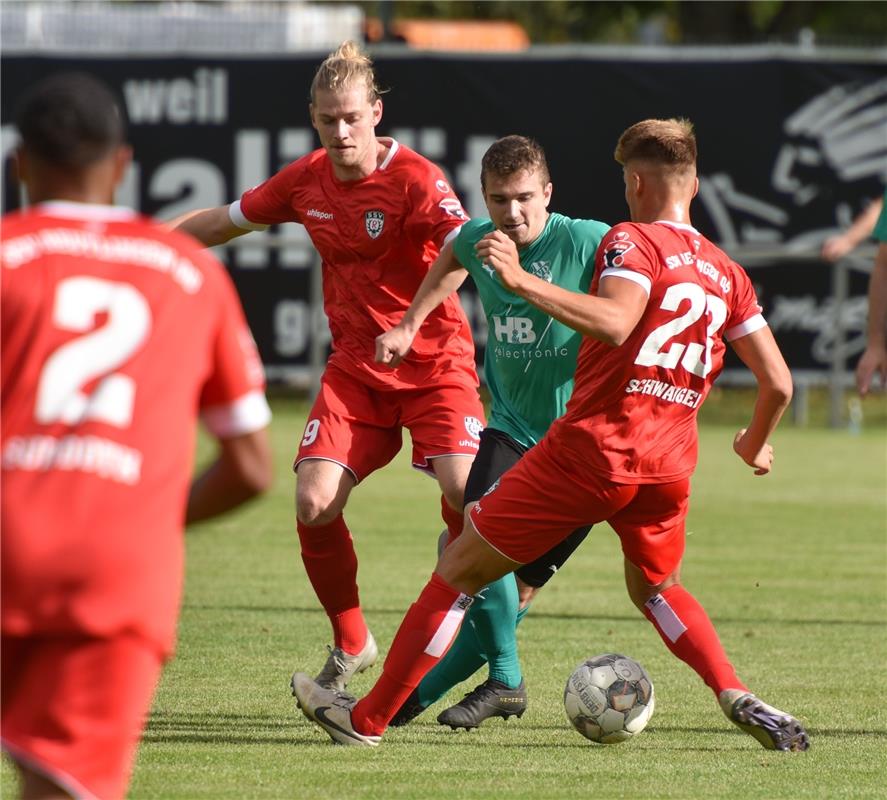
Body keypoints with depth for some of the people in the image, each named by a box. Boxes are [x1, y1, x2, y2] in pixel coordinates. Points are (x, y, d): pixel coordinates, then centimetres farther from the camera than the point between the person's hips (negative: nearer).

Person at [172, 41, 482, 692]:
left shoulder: (414, 179, -15)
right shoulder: (307, 181, 2)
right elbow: (224, 222, 18)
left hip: (434, 358, -4)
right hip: (355, 364, 4)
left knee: (465, 491, -23)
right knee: (315, 503, -11)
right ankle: (351, 645, 10)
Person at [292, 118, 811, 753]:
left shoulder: (633, 242, -5)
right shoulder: (728, 274, 14)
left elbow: (614, 323, -26)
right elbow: (779, 384, 13)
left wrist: (523, 282, -29)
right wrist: (755, 445, 32)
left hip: (591, 446, -6)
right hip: (669, 464, 6)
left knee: (460, 569, 5)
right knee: (655, 588, 33)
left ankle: (368, 718, 9)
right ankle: (739, 698, 11)